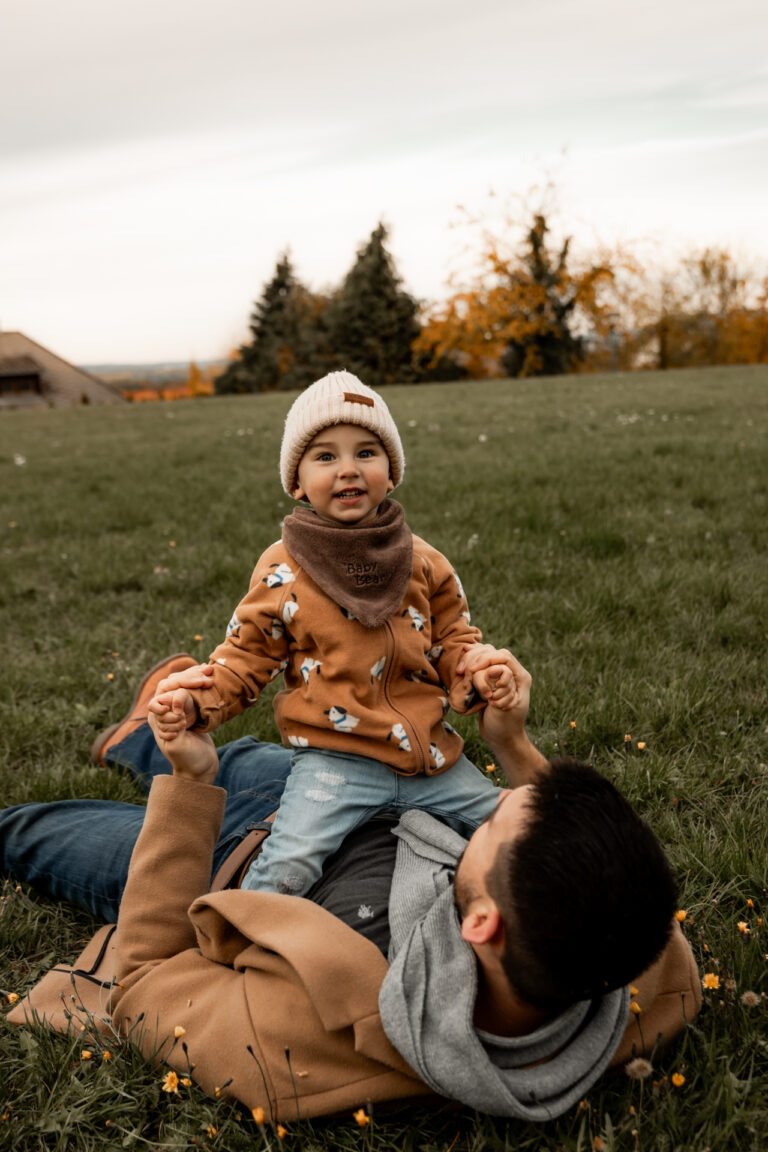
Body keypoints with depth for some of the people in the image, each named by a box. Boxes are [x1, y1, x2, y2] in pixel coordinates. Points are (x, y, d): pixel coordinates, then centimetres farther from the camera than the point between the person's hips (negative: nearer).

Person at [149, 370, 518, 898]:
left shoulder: (423, 562, 3)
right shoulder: (282, 571, -6)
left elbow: (453, 642, 10)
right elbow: (245, 658, 0)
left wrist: (478, 676, -12)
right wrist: (196, 703, -18)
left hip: (430, 749, 4)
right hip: (336, 758, -4)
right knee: (289, 865, -23)